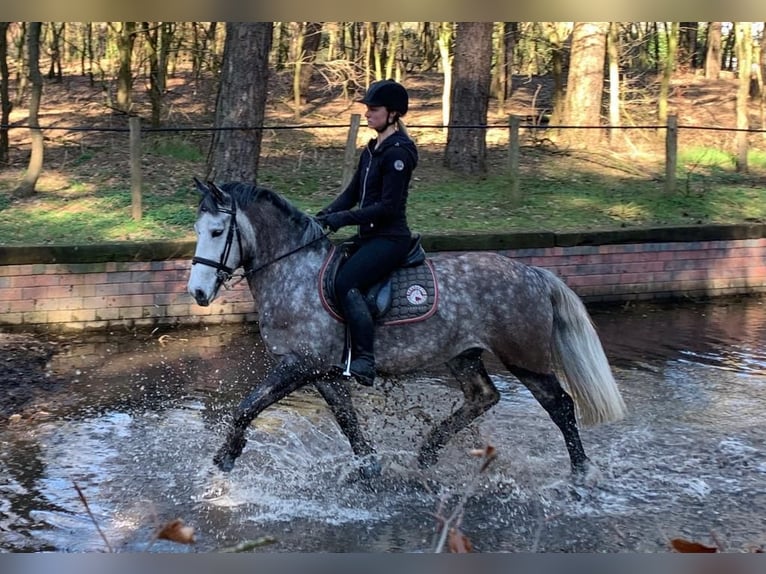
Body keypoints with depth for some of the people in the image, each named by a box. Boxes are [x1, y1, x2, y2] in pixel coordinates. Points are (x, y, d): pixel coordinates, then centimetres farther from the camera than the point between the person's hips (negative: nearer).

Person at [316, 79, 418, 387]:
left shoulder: (398, 152, -14)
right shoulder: (372, 150, 15)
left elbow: (388, 206, -20)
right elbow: (353, 192, 16)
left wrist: (344, 218, -21)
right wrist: (325, 214, -1)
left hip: (390, 238, -10)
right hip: (368, 236, 10)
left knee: (346, 282, -28)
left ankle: (364, 362, -27)